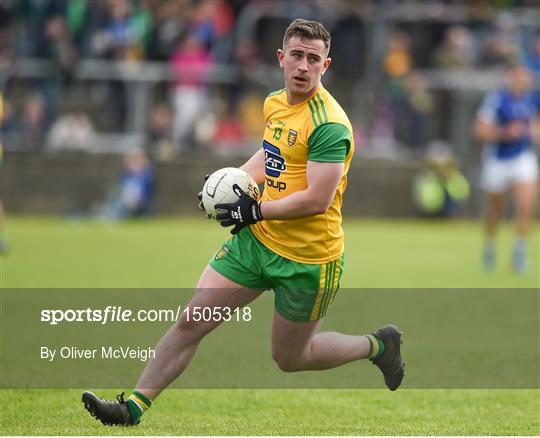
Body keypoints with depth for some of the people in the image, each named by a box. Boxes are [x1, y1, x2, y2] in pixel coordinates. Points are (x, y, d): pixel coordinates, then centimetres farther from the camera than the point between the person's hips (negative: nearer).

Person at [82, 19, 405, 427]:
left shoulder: (329, 125, -22)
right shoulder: (275, 103, 5)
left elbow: (317, 199, -26)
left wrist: (255, 211, -18)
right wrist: (234, 182, 9)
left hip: (307, 259, -7)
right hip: (257, 240, 7)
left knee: (289, 358, 10)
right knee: (191, 323, 0)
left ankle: (378, 345, 32)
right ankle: (134, 407, 7)